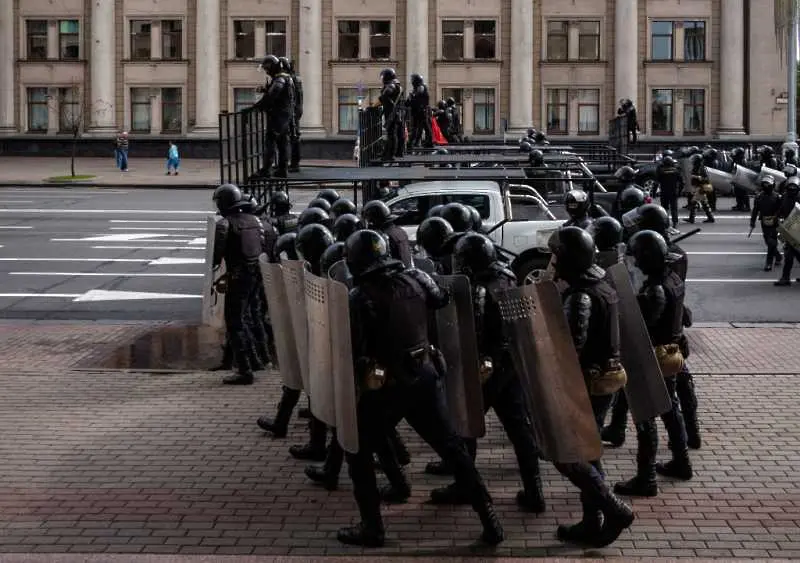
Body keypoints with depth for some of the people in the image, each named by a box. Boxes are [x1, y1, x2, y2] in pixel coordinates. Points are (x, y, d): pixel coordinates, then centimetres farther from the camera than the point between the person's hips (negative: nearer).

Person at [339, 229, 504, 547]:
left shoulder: (360, 296, -16)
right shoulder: (414, 279, 0)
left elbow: (353, 349, -17)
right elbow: (442, 301, 21)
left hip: (385, 386, -5)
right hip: (423, 377, 5)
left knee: (358, 452, 13)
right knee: (451, 447, 13)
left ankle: (372, 527, 12)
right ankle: (488, 518, 13)